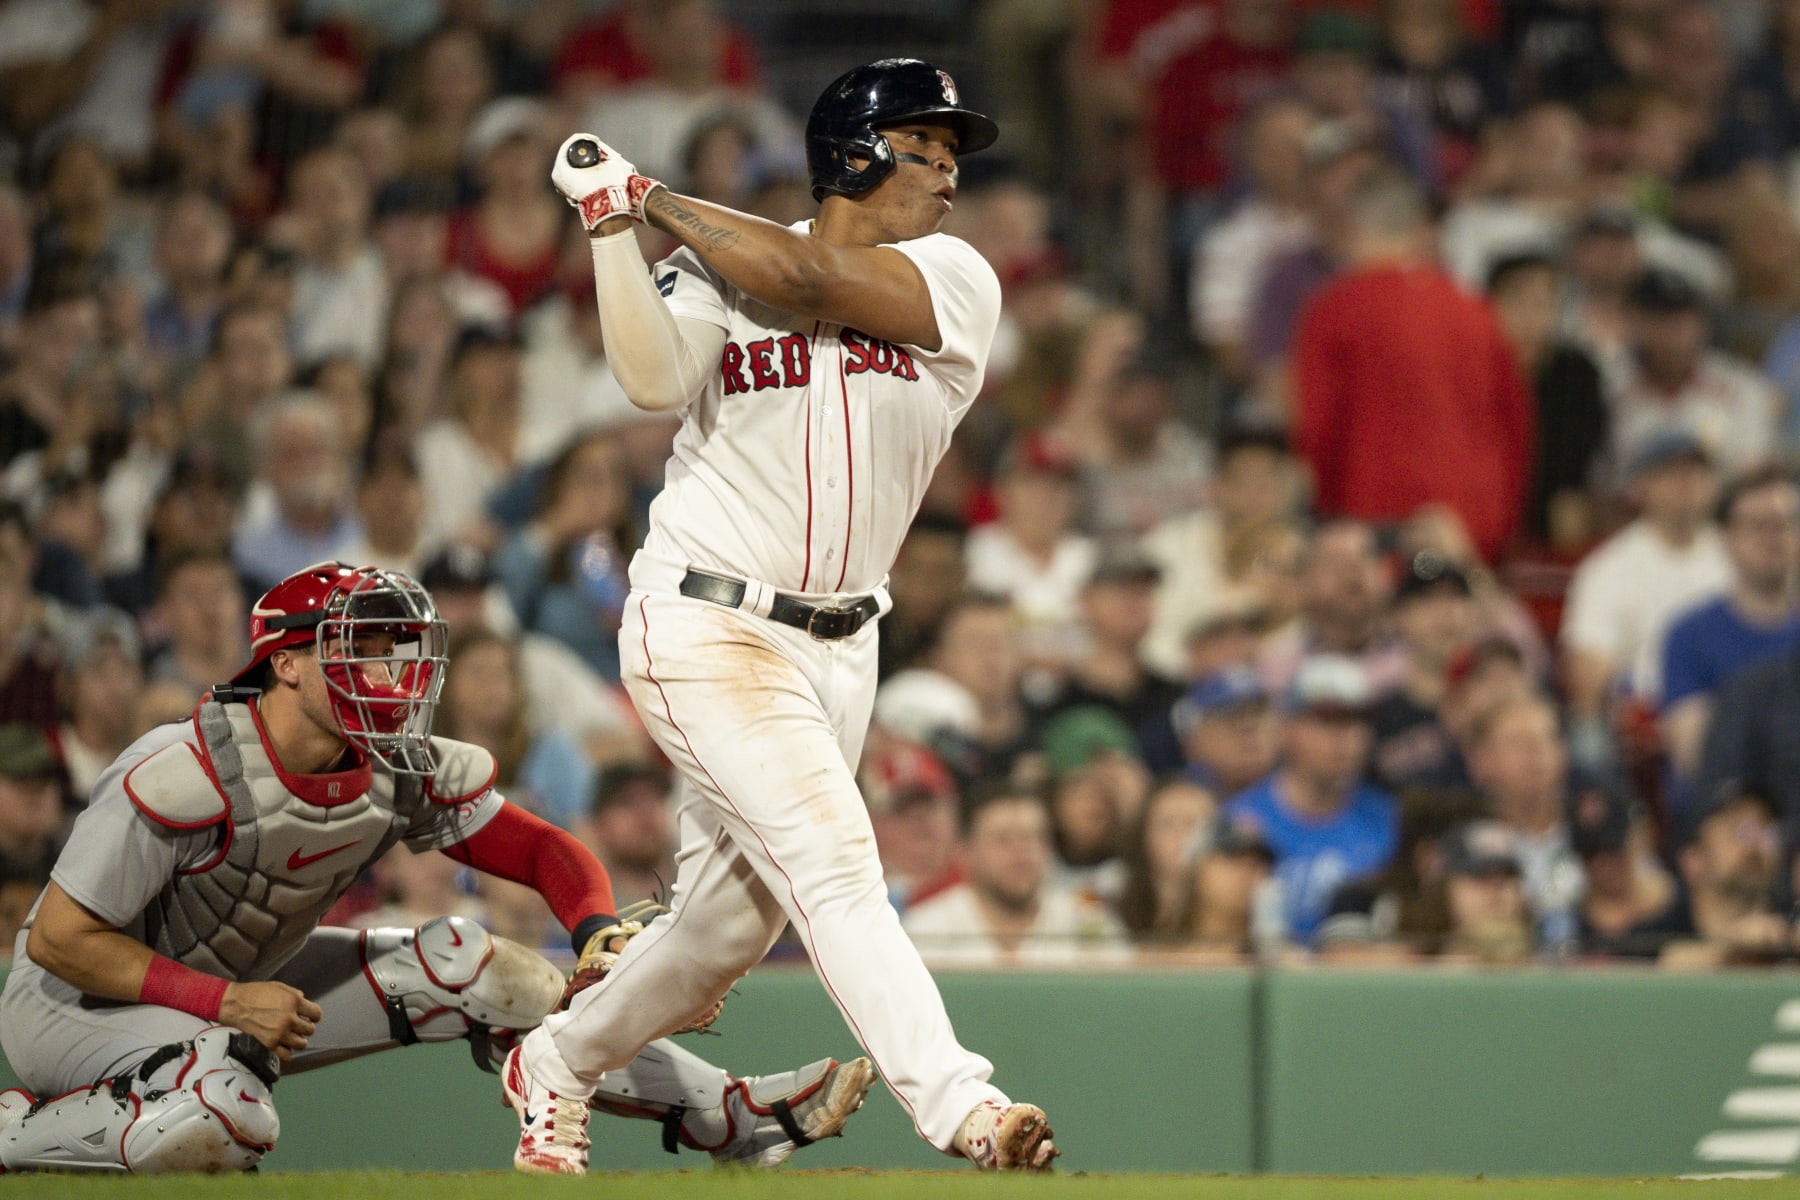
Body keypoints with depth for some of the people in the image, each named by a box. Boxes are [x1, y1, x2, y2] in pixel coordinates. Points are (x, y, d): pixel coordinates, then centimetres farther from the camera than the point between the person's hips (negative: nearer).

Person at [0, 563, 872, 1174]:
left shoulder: (404, 776, -9)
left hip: (239, 985, 7)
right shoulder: (185, 777, -30)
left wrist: (598, 930, -22)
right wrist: (222, 1001, -32)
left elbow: (540, 850, 0)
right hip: (84, 997, -7)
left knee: (468, 969, -3)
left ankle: (727, 1116, 1)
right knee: (223, 1118, -38)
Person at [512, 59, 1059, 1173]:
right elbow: (655, 379, -22)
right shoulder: (712, 273, -3)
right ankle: (966, 1113, -28)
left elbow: (804, 279, -16)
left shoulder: (956, 283, -1)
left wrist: (660, 199, -8)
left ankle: (556, 1063, 36)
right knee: (835, 864, -19)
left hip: (840, 649, 5)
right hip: (708, 629, -5)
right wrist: (613, 220, -22)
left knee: (732, 921, 13)